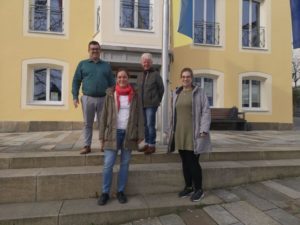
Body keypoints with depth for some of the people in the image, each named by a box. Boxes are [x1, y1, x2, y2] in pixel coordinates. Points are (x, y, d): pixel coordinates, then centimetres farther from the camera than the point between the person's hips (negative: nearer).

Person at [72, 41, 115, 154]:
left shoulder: (106, 65, 13)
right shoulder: (82, 64, 10)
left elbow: (112, 83, 12)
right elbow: (76, 81, 7)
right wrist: (75, 97, -3)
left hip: (103, 99, 1)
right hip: (88, 98, 0)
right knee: (88, 124, 6)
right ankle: (87, 146, 14)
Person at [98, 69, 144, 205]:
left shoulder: (135, 95, 4)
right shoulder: (110, 94, 3)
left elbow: (139, 116, 3)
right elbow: (104, 116, 2)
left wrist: (140, 136, -2)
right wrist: (102, 137, -1)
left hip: (129, 134, 1)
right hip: (113, 133, 0)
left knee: (125, 164, 9)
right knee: (108, 164, -1)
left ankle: (121, 191, 22)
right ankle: (105, 192, 15)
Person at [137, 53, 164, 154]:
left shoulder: (156, 74, -2)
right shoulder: (140, 76, 14)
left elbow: (161, 89, 1)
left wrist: (157, 100, 4)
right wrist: (139, 101, 12)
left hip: (151, 105, -6)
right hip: (142, 104, 6)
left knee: (150, 125, -8)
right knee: (145, 125, 11)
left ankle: (152, 145, 2)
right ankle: (147, 144, 22)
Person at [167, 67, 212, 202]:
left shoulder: (199, 92, 0)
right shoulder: (176, 94, 14)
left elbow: (206, 111, -6)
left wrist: (203, 130, -15)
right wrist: (171, 131, 13)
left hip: (194, 134, -5)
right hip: (180, 134, 5)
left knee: (193, 162, -3)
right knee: (185, 162, 12)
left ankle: (198, 189, 16)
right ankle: (188, 187, 28)